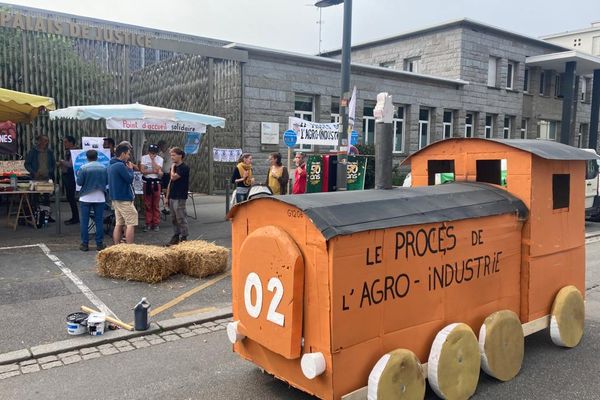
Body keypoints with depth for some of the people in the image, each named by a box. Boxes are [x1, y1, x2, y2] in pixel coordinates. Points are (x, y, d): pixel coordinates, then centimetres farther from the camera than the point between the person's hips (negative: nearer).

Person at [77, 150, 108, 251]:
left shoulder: (83, 168, -8)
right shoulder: (103, 168, -3)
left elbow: (79, 182, -6)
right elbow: (107, 182, 3)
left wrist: (78, 174, 12)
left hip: (86, 198, -1)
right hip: (100, 198, 1)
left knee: (84, 221, 7)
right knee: (99, 221, 6)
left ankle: (85, 244, 9)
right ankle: (99, 244, 8)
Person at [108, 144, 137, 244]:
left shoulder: (111, 165, 13)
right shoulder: (120, 165, -17)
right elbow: (130, 179, -15)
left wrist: (128, 168, 10)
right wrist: (130, 169, -1)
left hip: (115, 198, 10)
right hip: (124, 199, -10)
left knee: (119, 224, 12)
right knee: (131, 224, -5)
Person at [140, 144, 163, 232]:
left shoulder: (159, 159, -2)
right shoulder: (144, 158, 0)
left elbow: (157, 169, -17)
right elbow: (143, 171, -9)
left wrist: (152, 159, -13)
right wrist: (154, 171, -14)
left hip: (156, 182, -1)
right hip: (147, 182, 1)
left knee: (156, 205, 4)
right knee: (147, 204, 6)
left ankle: (155, 224, 12)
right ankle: (148, 224, 14)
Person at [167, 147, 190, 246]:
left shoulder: (184, 168, -11)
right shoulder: (174, 167, 15)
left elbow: (173, 177, -22)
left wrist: (172, 167, -6)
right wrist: (167, 196, 16)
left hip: (180, 198, -8)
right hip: (172, 197, 8)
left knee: (181, 218, -3)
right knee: (174, 219, 12)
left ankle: (183, 238, 4)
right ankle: (176, 237, 20)